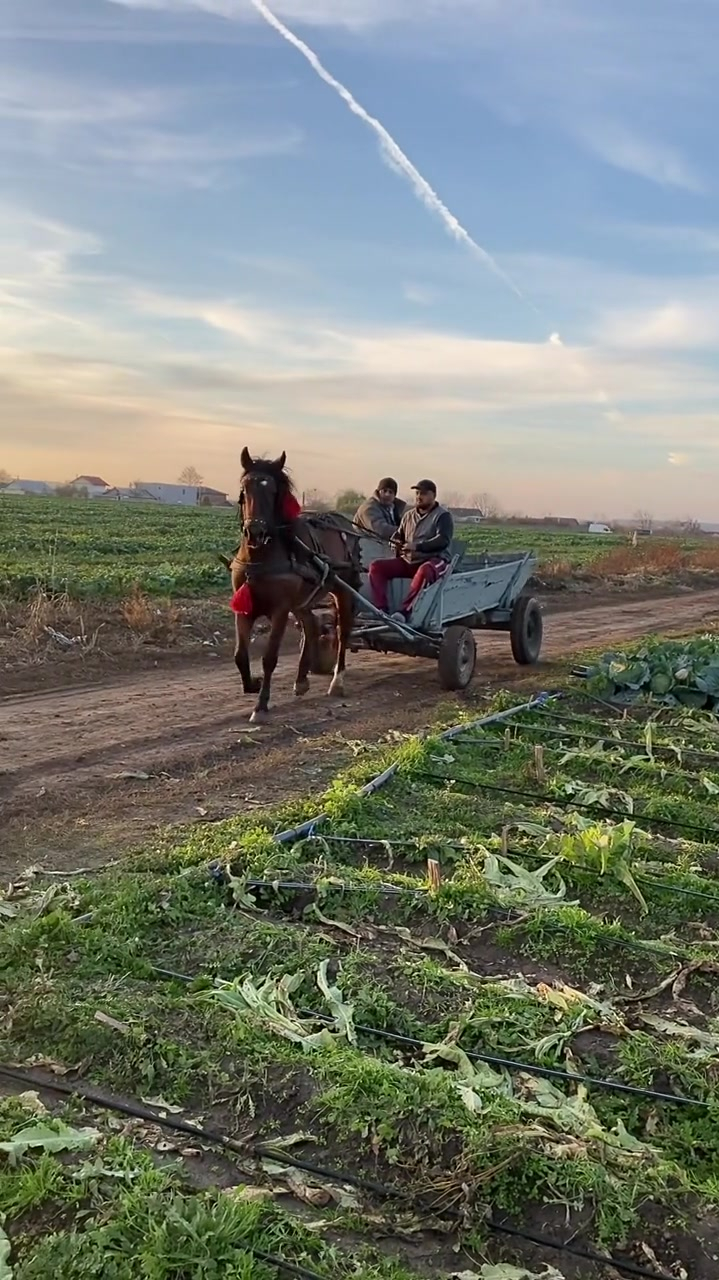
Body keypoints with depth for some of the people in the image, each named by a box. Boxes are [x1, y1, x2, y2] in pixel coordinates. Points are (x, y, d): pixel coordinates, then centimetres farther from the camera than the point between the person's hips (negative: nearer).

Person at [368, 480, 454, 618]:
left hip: (435, 560, -6)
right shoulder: (409, 515, 17)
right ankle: (381, 609, -20)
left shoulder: (443, 516, -2)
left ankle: (405, 611, -42)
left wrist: (417, 546, -28)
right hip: (408, 561, 7)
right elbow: (399, 534, 25)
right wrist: (395, 542, -2)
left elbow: (443, 540, -17)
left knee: (424, 571, -42)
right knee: (376, 566, -11)